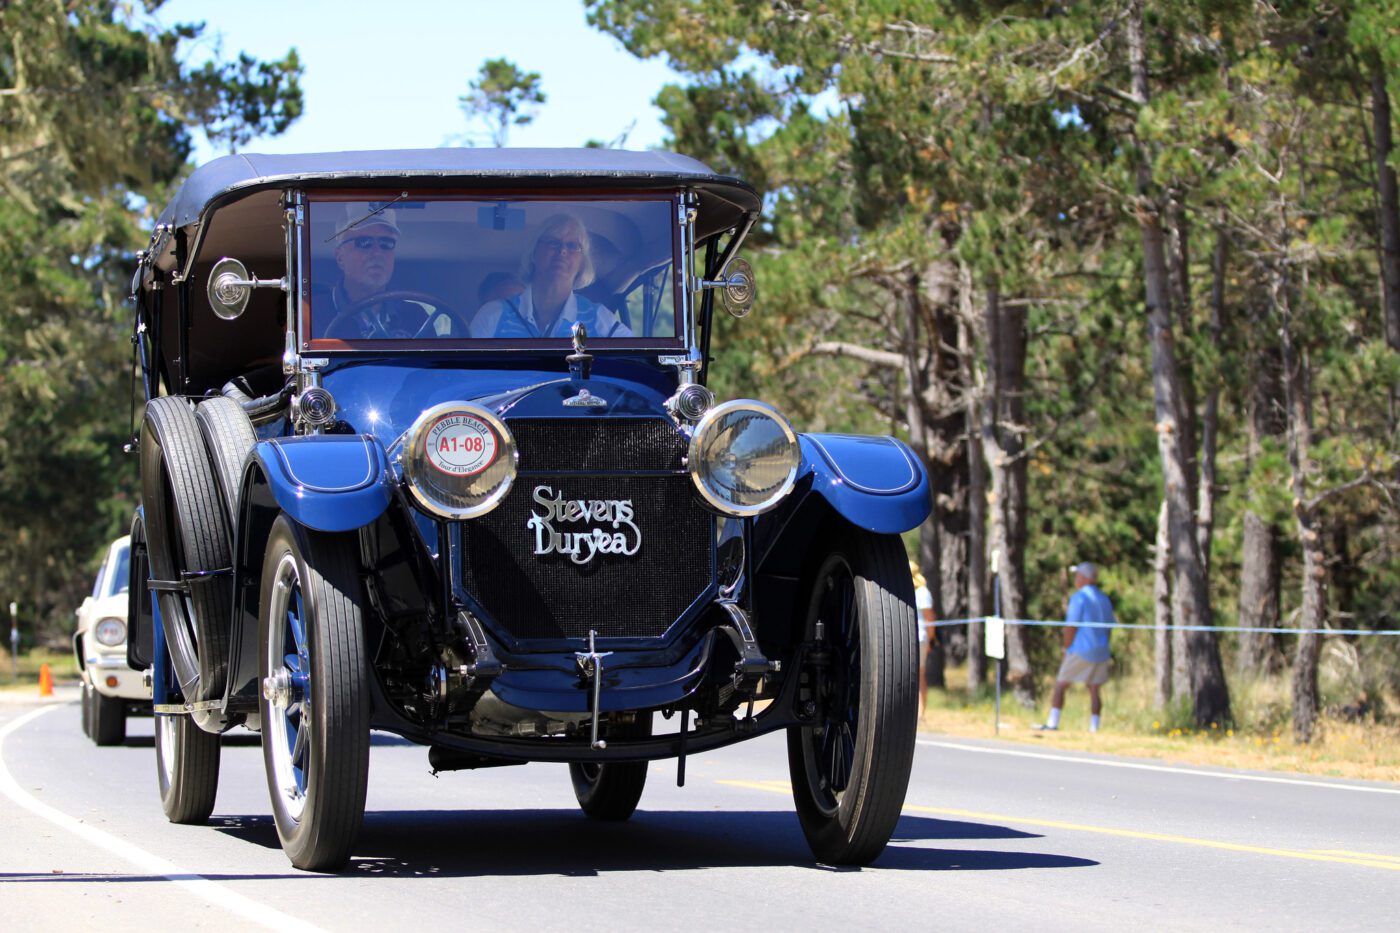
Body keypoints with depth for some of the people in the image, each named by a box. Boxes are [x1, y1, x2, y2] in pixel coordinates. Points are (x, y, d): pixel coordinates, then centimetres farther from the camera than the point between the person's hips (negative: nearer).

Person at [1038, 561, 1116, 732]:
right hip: (1101, 652, 6)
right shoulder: (1104, 599, 13)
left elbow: (1071, 626, -13)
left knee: (1060, 686, 2)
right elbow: (1109, 626, 17)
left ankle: (1052, 723, -1)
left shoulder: (1079, 597, -10)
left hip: (1080, 652, -6)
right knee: (1094, 690, 7)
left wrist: (1067, 648, -3)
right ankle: (1094, 728, -1)